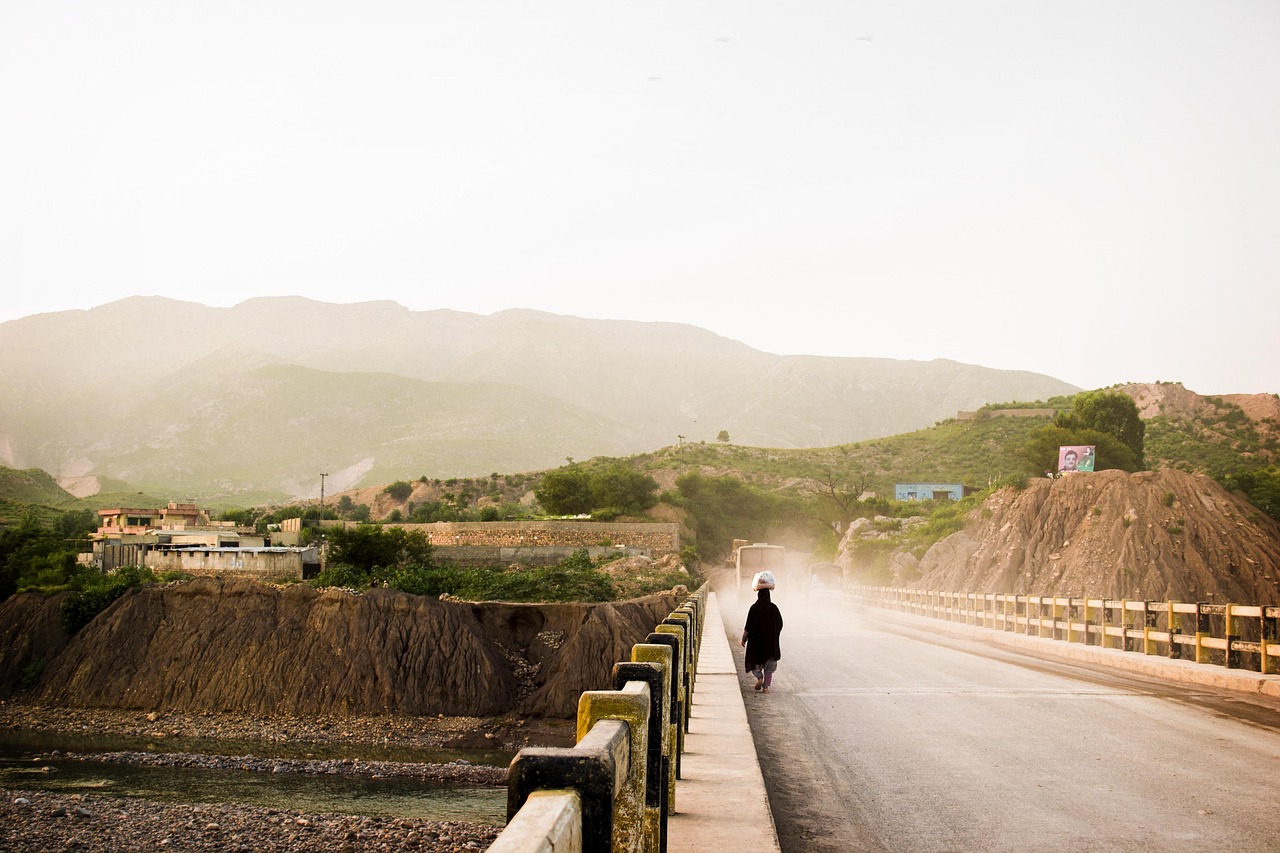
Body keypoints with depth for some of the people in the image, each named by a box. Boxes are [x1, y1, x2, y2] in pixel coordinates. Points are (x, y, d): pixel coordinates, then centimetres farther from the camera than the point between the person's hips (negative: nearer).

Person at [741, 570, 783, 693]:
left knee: (754, 661, 15)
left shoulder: (754, 608, -12)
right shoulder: (774, 608, -5)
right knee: (769, 665, 12)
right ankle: (766, 686, 8)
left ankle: (759, 677, -9)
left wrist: (744, 639, 2)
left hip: (756, 641, -2)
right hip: (771, 642, 2)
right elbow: (780, 625, 3)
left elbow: (748, 627, -10)